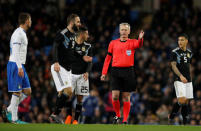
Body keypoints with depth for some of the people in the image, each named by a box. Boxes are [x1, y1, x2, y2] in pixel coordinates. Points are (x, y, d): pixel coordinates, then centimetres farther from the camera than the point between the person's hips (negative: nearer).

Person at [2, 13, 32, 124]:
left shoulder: (22, 33, 19)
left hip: (19, 65, 10)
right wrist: (19, 67, -25)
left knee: (27, 91, 8)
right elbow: (15, 51, -20)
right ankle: (14, 118, -4)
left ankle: (9, 110, 12)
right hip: (15, 65, -10)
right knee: (17, 92, -7)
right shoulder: (18, 33, -13)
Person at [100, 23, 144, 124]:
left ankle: (125, 120, 9)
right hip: (115, 71, 1)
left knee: (126, 97, 3)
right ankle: (117, 116, 16)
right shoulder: (113, 43, 9)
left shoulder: (132, 42, 4)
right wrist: (104, 73, 7)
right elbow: (108, 58, 12)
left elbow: (139, 44, -20)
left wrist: (140, 39, -43)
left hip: (128, 71, -1)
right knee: (115, 96, -7)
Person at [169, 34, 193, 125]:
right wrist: (181, 76, -26)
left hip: (188, 80, 6)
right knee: (181, 100, -17)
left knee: (186, 101, 5)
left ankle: (185, 122, 10)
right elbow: (173, 65, -13)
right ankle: (171, 116, 1)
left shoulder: (189, 53, 13)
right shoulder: (175, 52, -5)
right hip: (179, 80, -6)